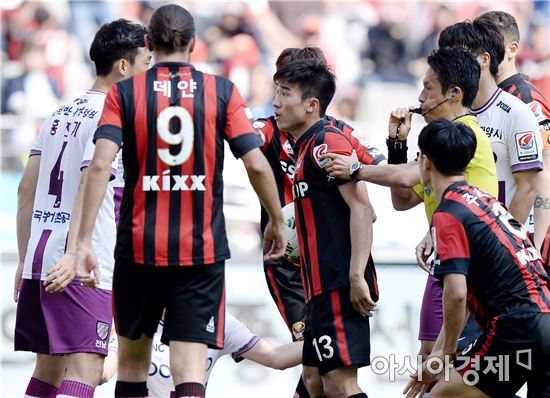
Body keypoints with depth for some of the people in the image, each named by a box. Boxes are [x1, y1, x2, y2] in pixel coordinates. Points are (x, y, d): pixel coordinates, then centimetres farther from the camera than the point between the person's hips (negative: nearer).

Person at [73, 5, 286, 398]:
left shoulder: (124, 93, 1)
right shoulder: (222, 92, 1)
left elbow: (100, 165, -11)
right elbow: (257, 164, -4)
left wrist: (84, 242, -12)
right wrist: (277, 222, 11)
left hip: (139, 247, 1)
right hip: (202, 248, -1)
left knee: (133, 360, 18)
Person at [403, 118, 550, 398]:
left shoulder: (448, 215, -6)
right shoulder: (484, 200, 22)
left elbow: (456, 294, -16)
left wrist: (446, 353, -1)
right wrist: (435, 355, 27)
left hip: (518, 329, -8)